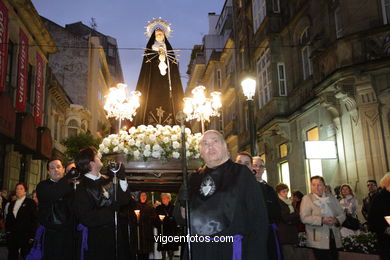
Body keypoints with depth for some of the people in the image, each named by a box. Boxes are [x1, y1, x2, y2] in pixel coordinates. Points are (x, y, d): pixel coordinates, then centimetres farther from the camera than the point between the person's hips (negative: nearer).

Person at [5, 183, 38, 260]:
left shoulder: (30, 202, -2)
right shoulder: (12, 204, 15)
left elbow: (34, 219, -7)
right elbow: (8, 219, 19)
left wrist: (32, 236, -13)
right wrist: (7, 230, 6)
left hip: (25, 236, -5)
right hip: (12, 235, 5)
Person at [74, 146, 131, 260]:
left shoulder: (107, 180, 7)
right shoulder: (82, 188, -12)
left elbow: (124, 201, 3)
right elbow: (86, 218, -19)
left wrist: (122, 179, -7)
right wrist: (111, 213, -14)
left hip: (116, 236, 6)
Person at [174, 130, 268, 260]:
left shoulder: (241, 173, -1)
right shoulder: (193, 178, 12)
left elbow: (258, 219, -7)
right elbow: (178, 216, 17)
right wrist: (183, 211, -5)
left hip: (230, 249, -4)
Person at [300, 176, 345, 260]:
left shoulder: (332, 198, 16)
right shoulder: (307, 198, 0)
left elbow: (342, 214, 13)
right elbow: (304, 218, -11)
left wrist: (336, 220, -9)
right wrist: (322, 220, -20)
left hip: (334, 238, 5)